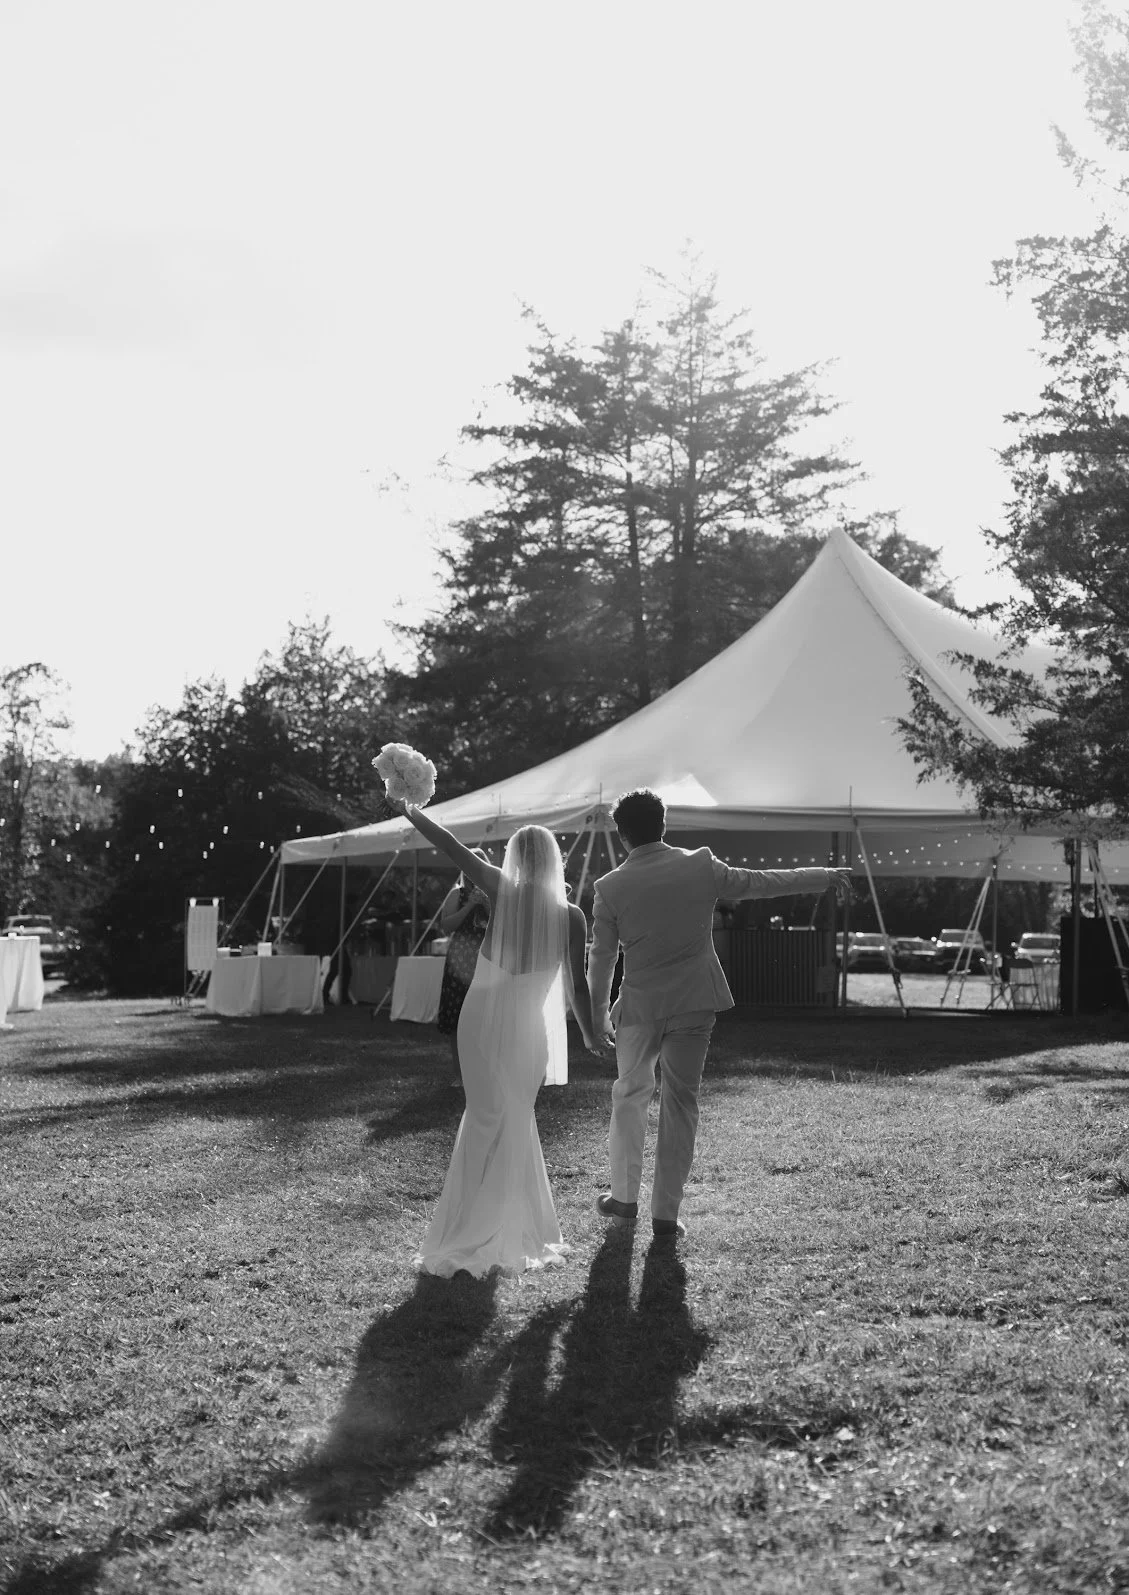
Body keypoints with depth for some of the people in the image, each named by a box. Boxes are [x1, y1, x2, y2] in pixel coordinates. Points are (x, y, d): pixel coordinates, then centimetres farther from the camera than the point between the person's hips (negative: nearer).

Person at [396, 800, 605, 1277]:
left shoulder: (501, 891, -7)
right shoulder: (570, 915, -6)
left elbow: (450, 846, -5)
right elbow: (578, 985, -2)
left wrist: (410, 812, 8)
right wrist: (591, 1036, 12)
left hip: (484, 1018, 0)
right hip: (530, 1029, 0)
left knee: (489, 1120, 10)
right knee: (515, 1121, 15)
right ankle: (509, 1233, 19)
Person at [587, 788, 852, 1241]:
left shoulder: (610, 887, -7)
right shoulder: (701, 866, -6)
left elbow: (601, 957, 1)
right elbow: (761, 882, 5)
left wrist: (598, 1012, 15)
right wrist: (825, 877, 18)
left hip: (640, 1008, 0)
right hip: (693, 1006, 0)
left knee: (629, 1095, 19)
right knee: (680, 1103, 8)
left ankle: (624, 1196, 27)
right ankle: (666, 1213, 10)